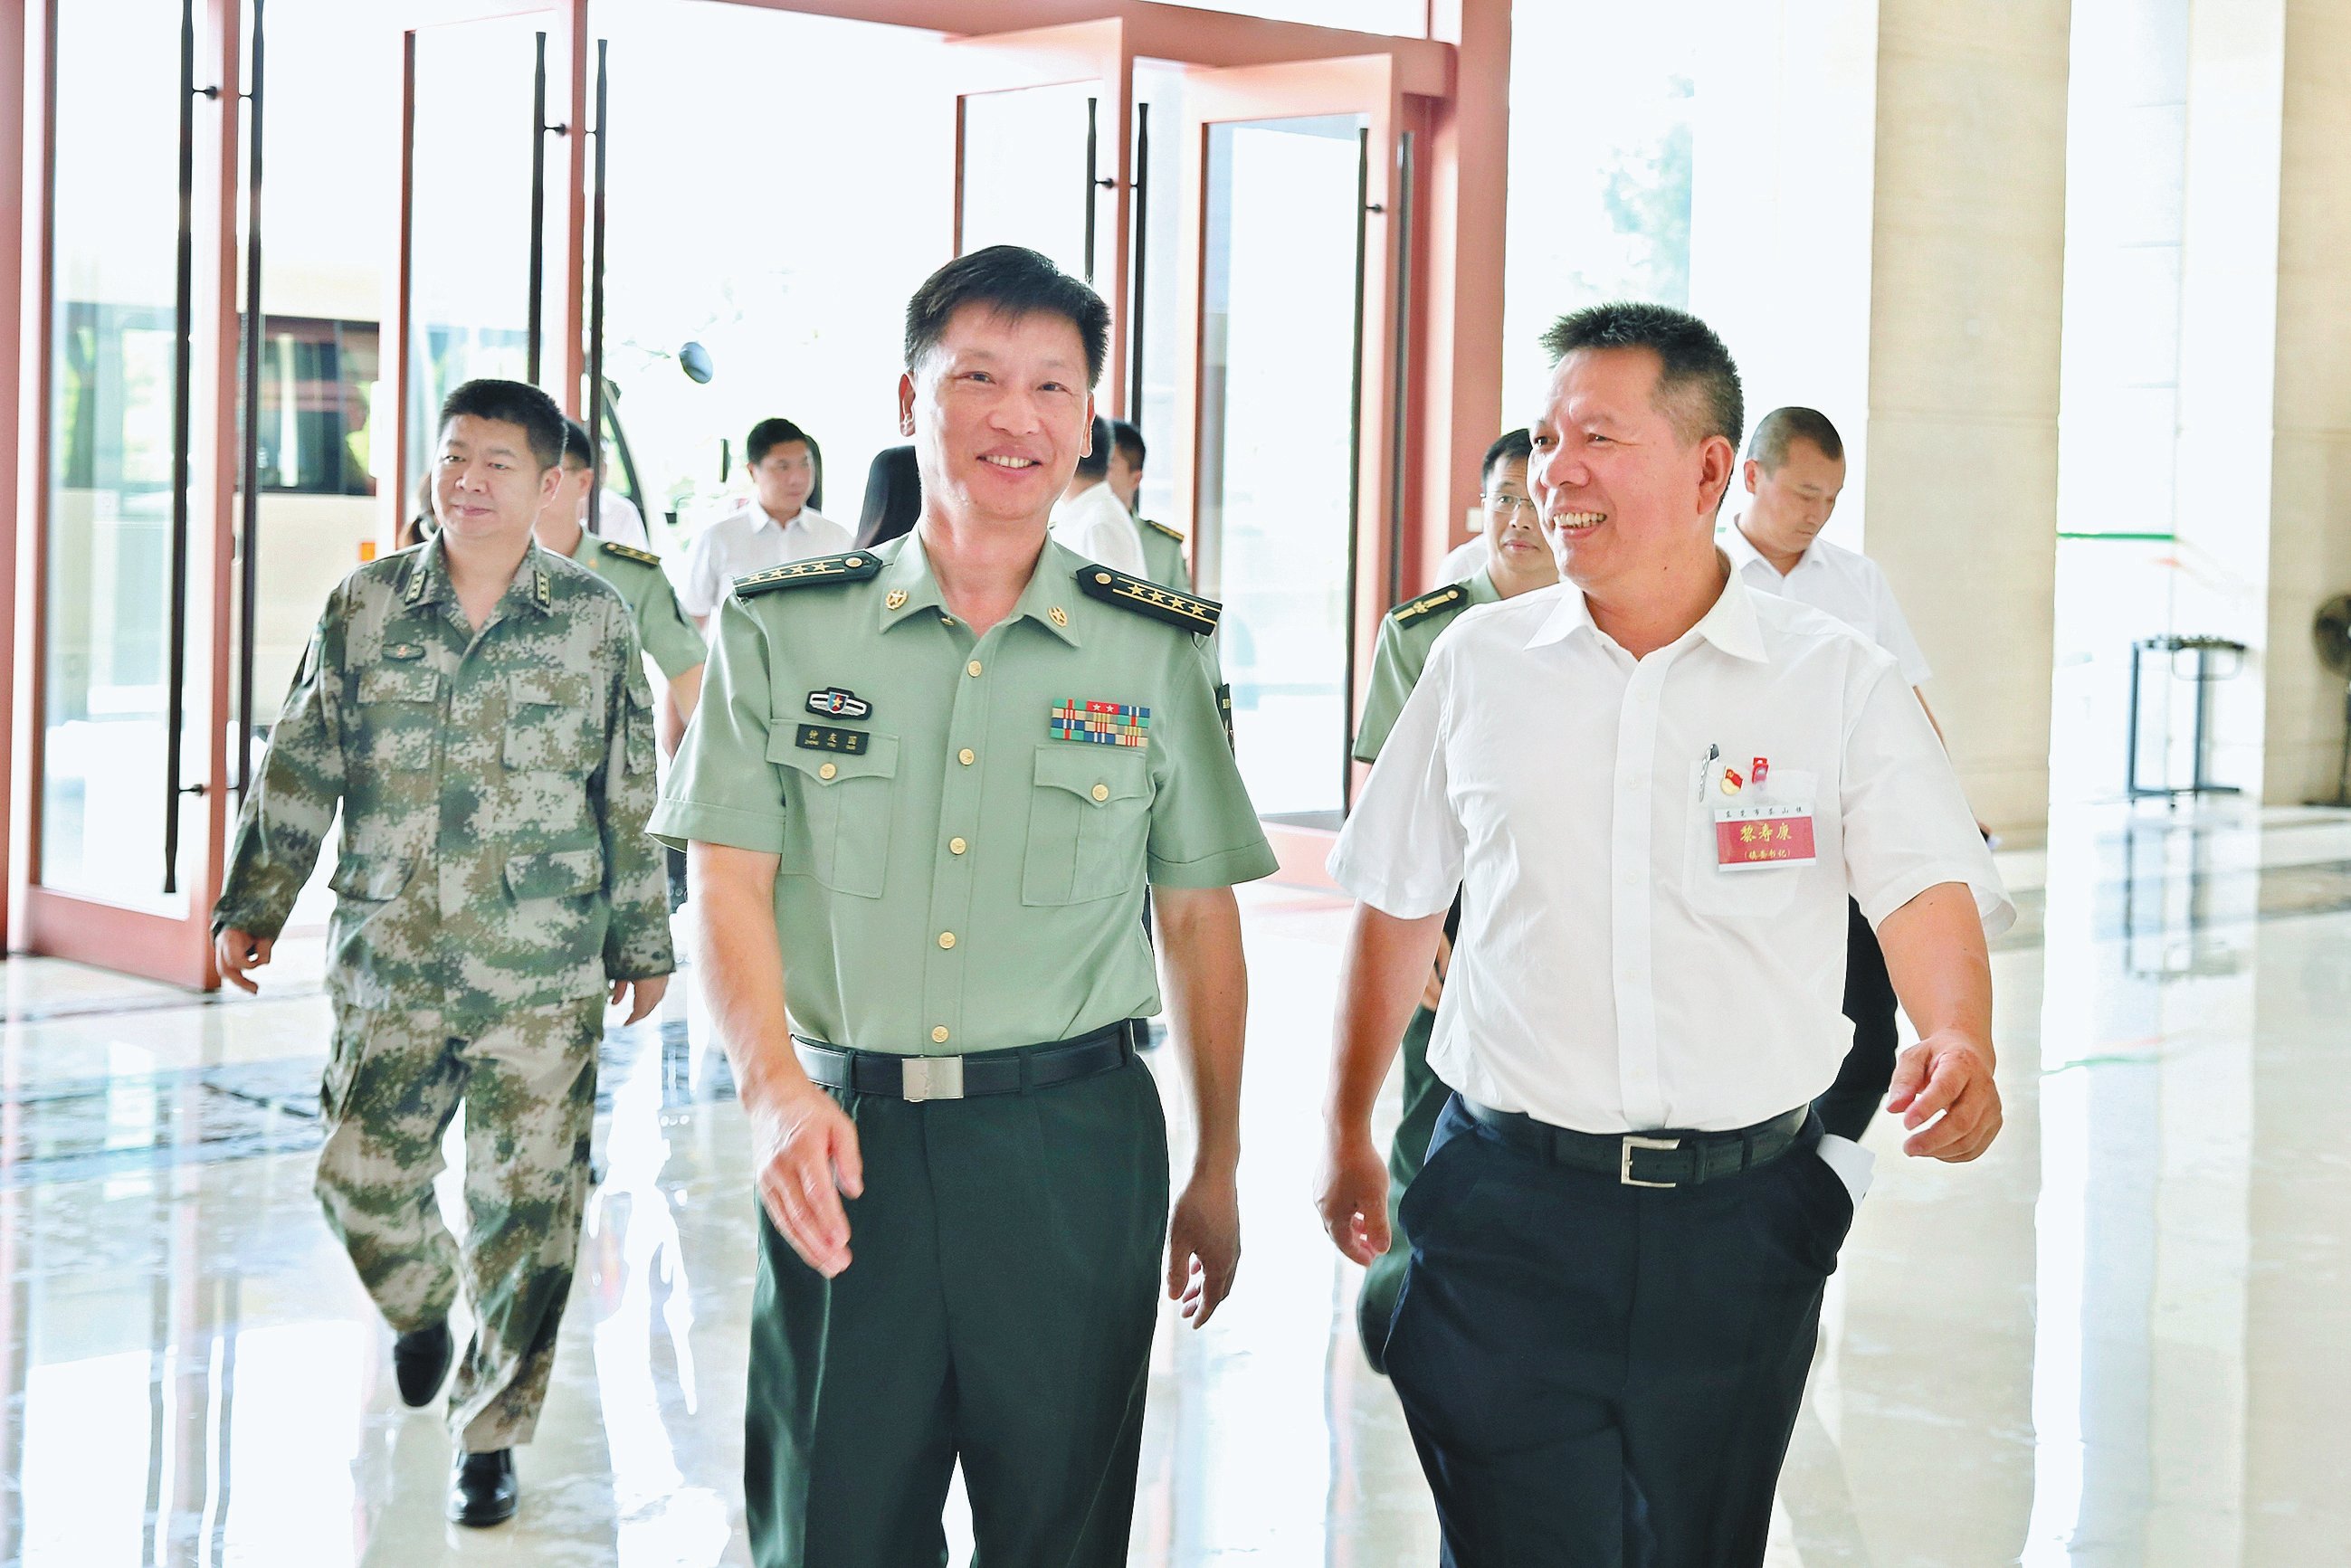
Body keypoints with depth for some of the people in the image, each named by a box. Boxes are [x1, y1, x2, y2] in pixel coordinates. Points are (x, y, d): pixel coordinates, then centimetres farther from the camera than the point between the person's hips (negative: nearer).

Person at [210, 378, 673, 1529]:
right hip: (389, 965, 2)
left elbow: (633, 796, 6)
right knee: (361, 1179, 6)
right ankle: (422, 1308, 41)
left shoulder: (594, 619, 1)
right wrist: (251, 907, 3)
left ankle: (490, 1434, 15)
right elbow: (298, 771, 7)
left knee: (527, 1211, -1)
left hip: (545, 979, -1)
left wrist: (644, 945, 9)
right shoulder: (364, 608, 3)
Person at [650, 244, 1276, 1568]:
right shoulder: (784, 627, 4)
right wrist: (776, 1091, -17)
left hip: (1074, 1146, 0)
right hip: (843, 1138, 0)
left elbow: (1200, 920, 9)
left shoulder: (1157, 651, 5)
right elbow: (730, 883, -1)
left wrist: (1217, 1171, 10)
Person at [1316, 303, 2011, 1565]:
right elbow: (1397, 907, 13)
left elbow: (1929, 891, -9)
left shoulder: (1839, 680, -1)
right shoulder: (1479, 661, 4)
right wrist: (1347, 1131, 15)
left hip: (1742, 1213, 0)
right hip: (1512, 1204, 0)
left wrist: (1961, 1044, -30)